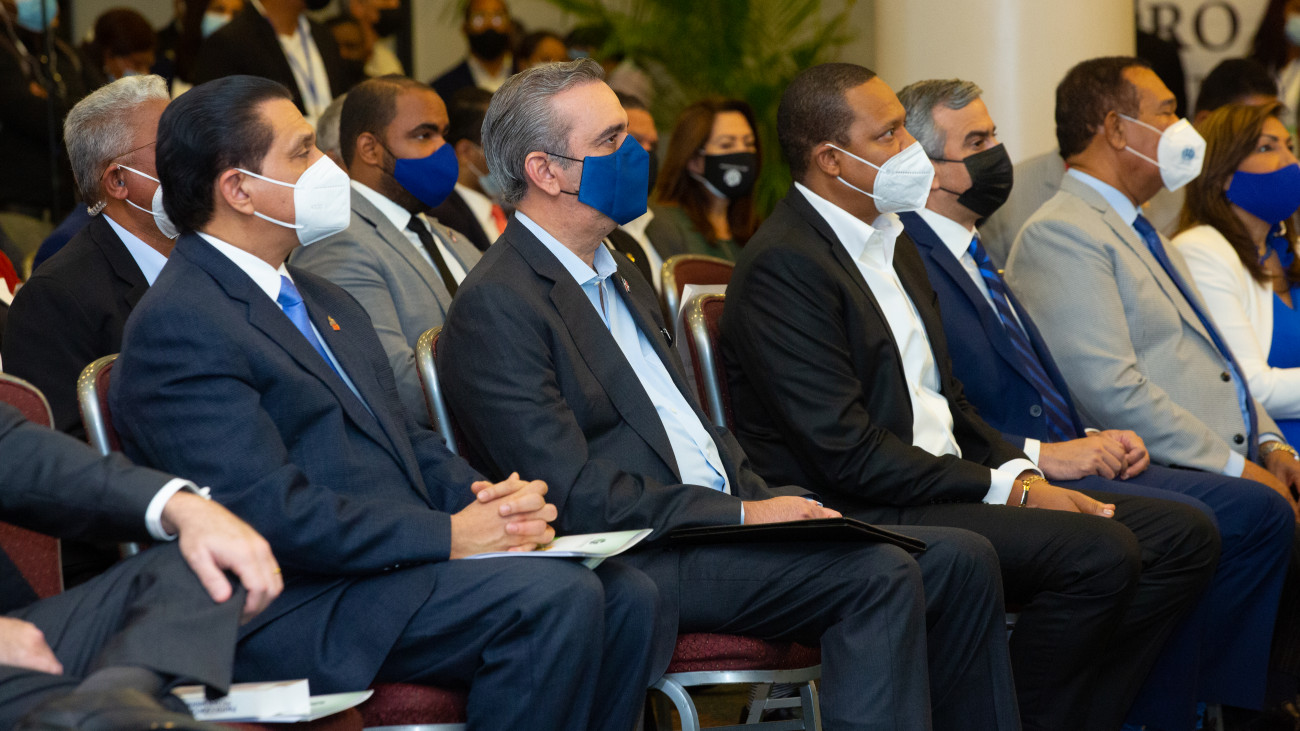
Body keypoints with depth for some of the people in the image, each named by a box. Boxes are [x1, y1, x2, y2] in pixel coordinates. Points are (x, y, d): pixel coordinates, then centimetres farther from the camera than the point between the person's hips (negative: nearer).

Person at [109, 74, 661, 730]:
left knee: (627, 596, -8)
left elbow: (406, 441, 22)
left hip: (395, 568, 9)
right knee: (553, 597, -26)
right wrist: (448, 536, -17)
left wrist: (493, 500, 0)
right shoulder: (176, 325, -11)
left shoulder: (325, 303, 22)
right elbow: (270, 514, -19)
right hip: (296, 606, -9)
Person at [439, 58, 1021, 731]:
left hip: (723, 516, 9)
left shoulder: (617, 277, 20)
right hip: (634, 561, -9)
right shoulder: (496, 307, -12)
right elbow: (575, 497, -18)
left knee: (959, 561, -3)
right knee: (879, 576, -26)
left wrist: (771, 504, 2)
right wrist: (744, 516, -16)